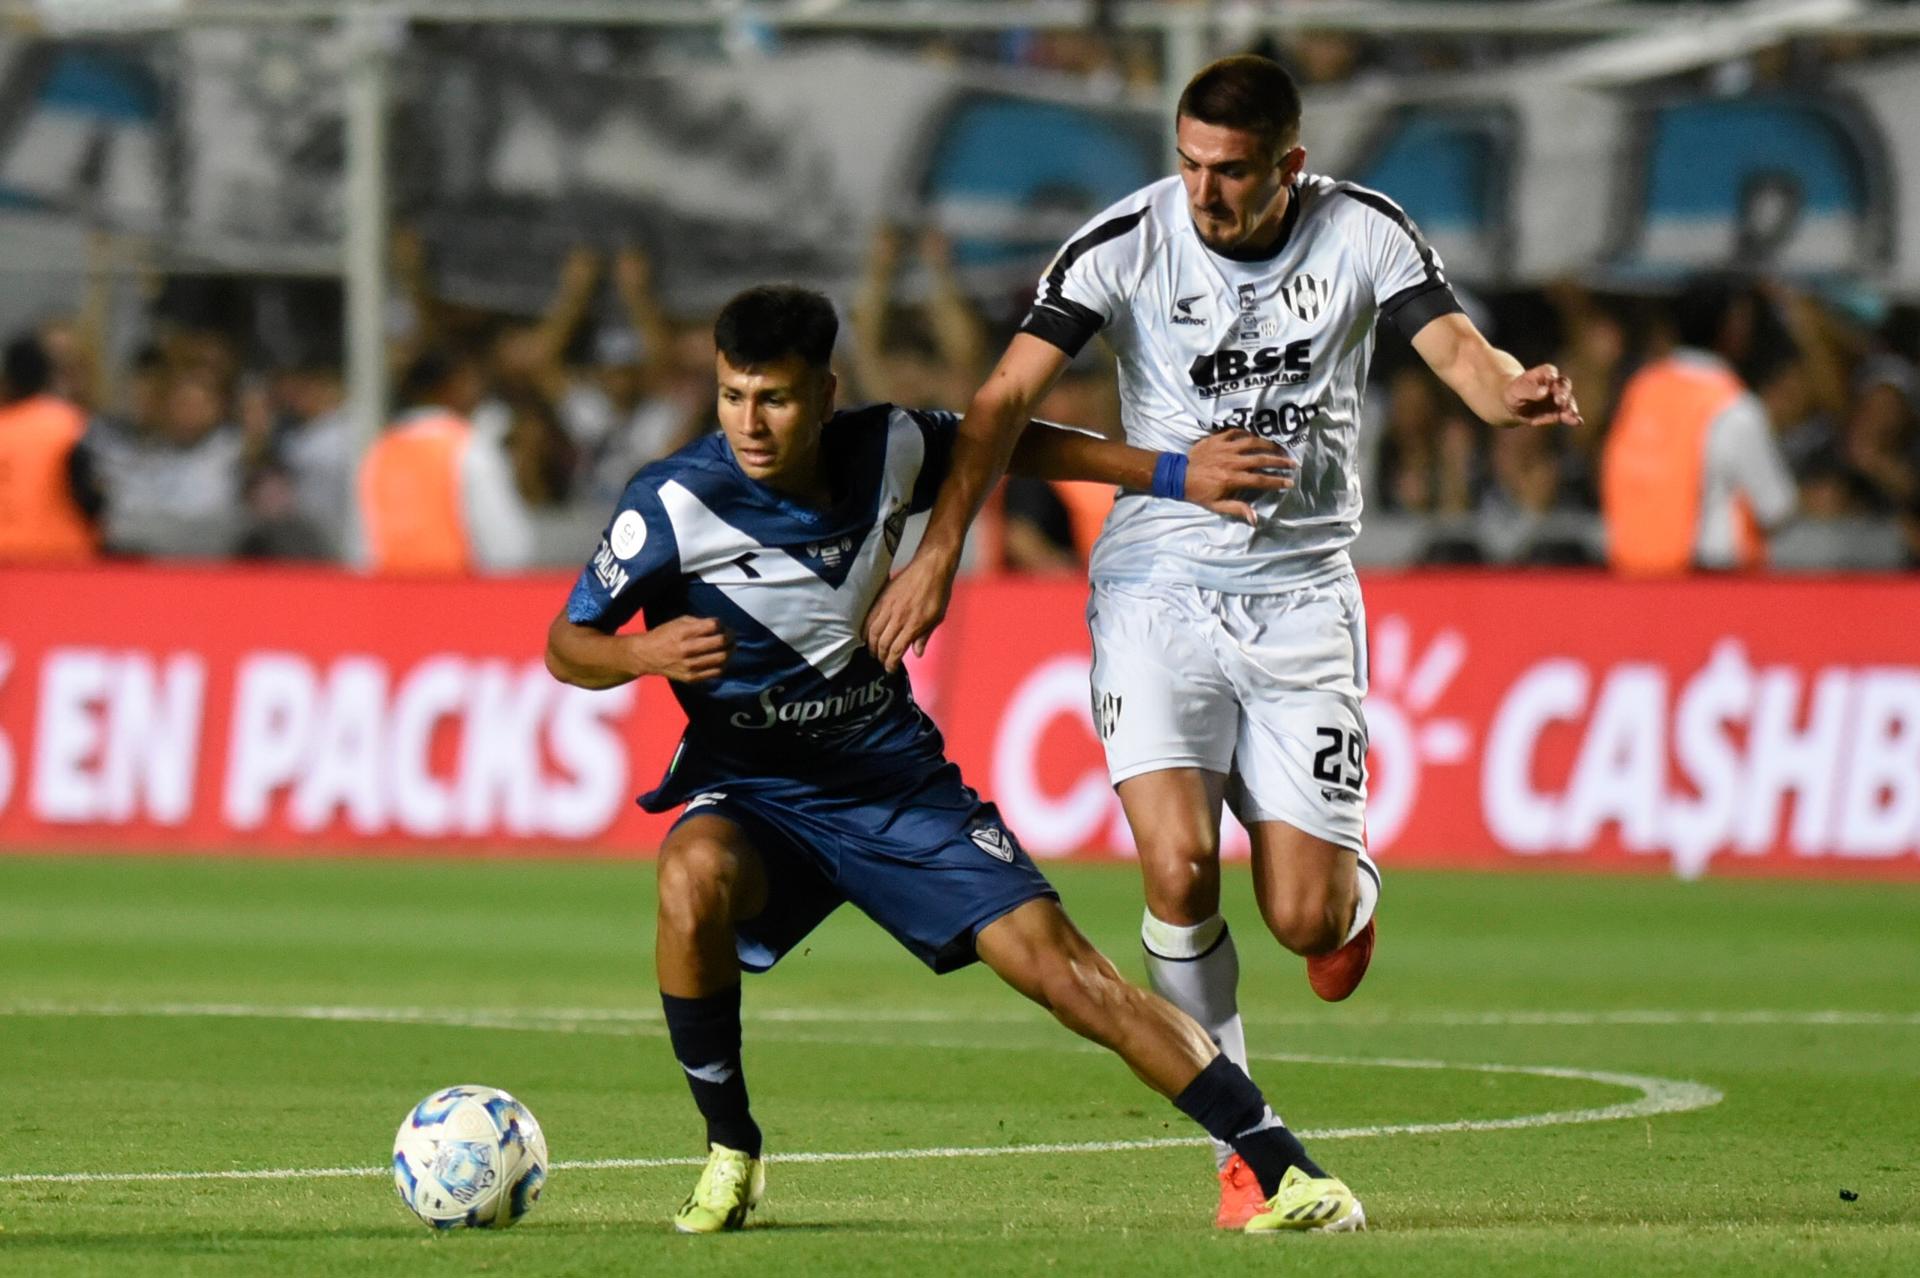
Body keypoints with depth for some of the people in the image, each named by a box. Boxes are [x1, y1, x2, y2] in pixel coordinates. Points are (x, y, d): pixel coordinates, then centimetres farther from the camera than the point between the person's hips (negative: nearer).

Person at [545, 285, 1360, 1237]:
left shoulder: (883, 449, -7)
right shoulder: (674, 504, -18)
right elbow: (567, 646, -10)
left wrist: (1170, 473, 13)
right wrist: (650, 653, -33)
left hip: (894, 778, 2)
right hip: (751, 793, -2)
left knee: (1061, 968, -10)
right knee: (692, 881, -37)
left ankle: (1280, 1165, -3)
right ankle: (731, 1154, -17)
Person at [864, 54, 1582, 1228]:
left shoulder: (1361, 233, -5)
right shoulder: (1128, 244, -9)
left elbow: (1457, 348, -13)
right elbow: (1009, 394, -12)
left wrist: (1513, 392, -38)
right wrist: (939, 551, -22)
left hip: (1303, 592, 1)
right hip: (1158, 587, -1)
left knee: (1304, 919, -5)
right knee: (1178, 868, -20)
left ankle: (1353, 885, 35)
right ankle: (1246, 1152, -5)